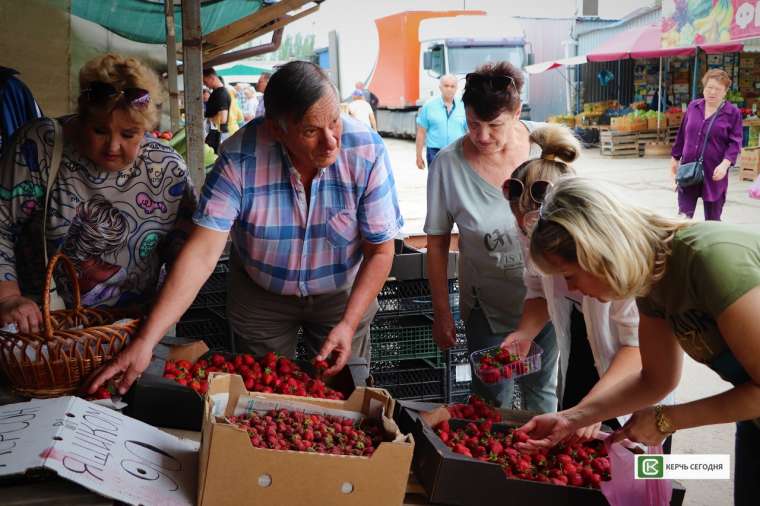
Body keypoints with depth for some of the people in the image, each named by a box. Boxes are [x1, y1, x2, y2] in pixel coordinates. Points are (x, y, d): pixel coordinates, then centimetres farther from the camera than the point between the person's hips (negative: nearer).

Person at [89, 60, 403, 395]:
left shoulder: (367, 152, -27)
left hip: (343, 294, 0)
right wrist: (145, 341, -37)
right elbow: (202, 253, -31)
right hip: (260, 295, 0)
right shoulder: (241, 157, -28)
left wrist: (349, 323, -28)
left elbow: (380, 251, -18)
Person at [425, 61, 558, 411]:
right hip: (488, 304, -1)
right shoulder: (448, 164, -15)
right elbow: (437, 244, -7)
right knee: (492, 401, 6)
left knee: (541, 389, 18)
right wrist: (441, 312, -4)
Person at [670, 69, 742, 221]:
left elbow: (735, 142, -7)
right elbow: (682, 134, 15)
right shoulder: (693, 106, 8)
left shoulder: (733, 112, -4)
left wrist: (725, 164, -22)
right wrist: (675, 158, 16)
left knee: (712, 219, 7)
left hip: (714, 174, -3)